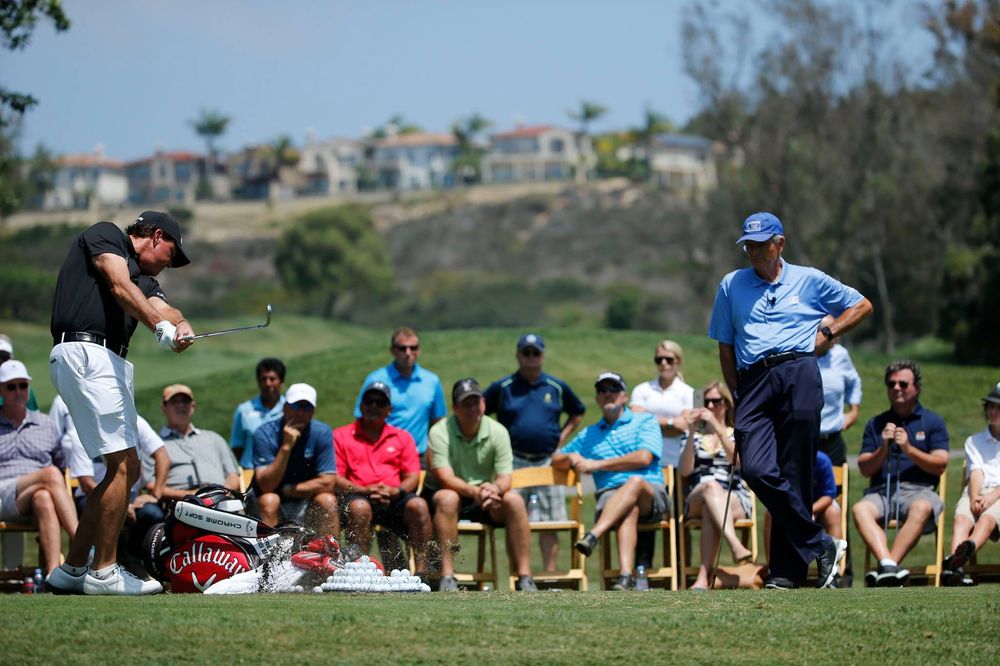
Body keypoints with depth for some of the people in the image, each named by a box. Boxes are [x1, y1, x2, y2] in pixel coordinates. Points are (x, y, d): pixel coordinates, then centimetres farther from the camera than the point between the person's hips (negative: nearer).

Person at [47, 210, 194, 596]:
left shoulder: (144, 279, 27)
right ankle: (104, 573, -10)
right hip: (84, 352, -10)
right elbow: (120, 287, -13)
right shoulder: (104, 235, 5)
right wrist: (160, 326, -28)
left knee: (128, 470, 9)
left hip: (111, 364, 10)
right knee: (122, 465, -13)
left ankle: (71, 570, 13)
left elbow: (161, 308, 6)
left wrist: (180, 325, -18)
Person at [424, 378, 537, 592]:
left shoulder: (497, 432, -4)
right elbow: (445, 478, -25)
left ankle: (524, 577, -23)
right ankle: (447, 577, -38)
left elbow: (505, 478, -11)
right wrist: (474, 491, -44)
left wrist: (495, 489, -37)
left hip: (485, 502, 3)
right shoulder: (440, 432, -14)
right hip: (442, 496, -3)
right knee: (448, 498, -36)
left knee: (514, 500, -24)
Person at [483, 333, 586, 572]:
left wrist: (562, 437, 11)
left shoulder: (557, 387, 10)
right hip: (514, 462, -1)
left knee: (550, 524, -1)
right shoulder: (502, 388, 4)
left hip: (548, 463, 1)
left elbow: (577, 412, 24)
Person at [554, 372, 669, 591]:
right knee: (630, 510, -38)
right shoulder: (588, 435, 29)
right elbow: (556, 460, 33)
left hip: (651, 494, -1)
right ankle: (626, 576, -58)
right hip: (610, 496, 1)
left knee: (635, 482, -39)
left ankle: (593, 536, -55)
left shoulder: (645, 421, 15)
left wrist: (597, 464, -2)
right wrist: (571, 458, 6)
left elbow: (644, 458, -2)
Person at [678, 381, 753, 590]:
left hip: (736, 500, 0)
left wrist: (716, 426, -14)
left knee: (710, 510, -38)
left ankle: (704, 576, -52)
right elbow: (684, 471, 4)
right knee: (711, 486, -38)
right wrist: (692, 432, -5)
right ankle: (736, 547, -61)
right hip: (696, 499, 0)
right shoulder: (694, 436, 22)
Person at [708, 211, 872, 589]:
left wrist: (828, 334, 8)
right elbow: (725, 346, 20)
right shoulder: (732, 286, 19)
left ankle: (787, 570, -1)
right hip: (753, 381, 2)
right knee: (757, 470, -17)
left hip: (799, 376, -2)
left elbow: (861, 306, 23)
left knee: (794, 476, -7)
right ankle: (821, 546, -9)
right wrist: (737, 397, 12)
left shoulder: (809, 280, 15)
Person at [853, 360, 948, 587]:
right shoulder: (876, 424, 21)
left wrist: (909, 449, -10)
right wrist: (884, 448, -5)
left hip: (918, 490, -2)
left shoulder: (932, 422, 14)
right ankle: (888, 565, -49)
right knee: (860, 509, -33)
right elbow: (865, 469, 13)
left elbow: (940, 465, 2)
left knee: (922, 508, -38)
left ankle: (888, 566, -43)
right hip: (881, 490, 2)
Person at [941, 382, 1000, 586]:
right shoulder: (974, 441, 29)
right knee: (962, 518, -32)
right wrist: (974, 496, -12)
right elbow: (976, 471, 10)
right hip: (978, 491, 3)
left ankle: (962, 556, -69)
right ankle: (955, 569, -58)